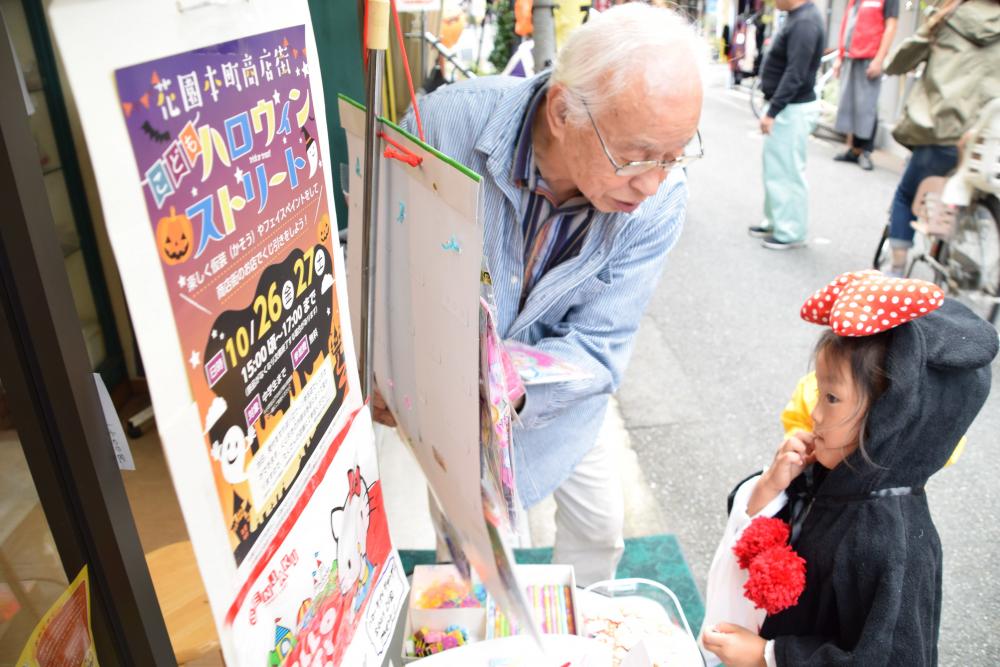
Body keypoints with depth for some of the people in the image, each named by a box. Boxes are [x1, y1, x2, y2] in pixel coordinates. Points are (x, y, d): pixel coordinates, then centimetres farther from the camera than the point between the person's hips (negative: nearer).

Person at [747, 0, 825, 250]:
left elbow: (795, 75, -24)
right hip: (785, 107, 10)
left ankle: (791, 233, 7)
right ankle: (776, 222, 28)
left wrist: (772, 112, -24)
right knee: (776, 169, 17)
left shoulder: (805, 22, -20)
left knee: (788, 172, -2)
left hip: (792, 110, -10)